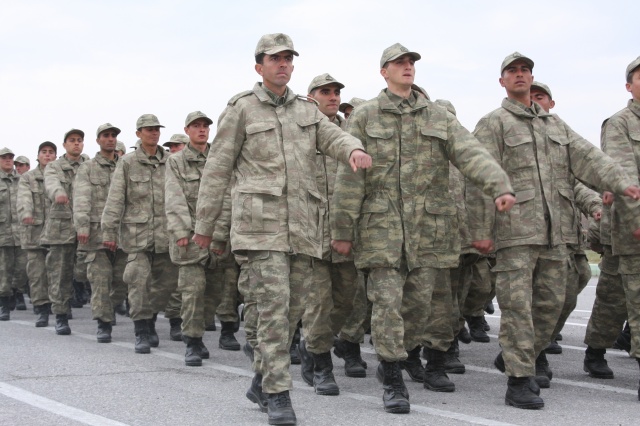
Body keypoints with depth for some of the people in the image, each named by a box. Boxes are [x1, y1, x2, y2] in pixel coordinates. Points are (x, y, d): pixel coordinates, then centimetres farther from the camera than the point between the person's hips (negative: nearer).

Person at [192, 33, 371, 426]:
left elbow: (333, 137, 0)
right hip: (262, 222, -5)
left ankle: (261, 380, 25)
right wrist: (204, 225, 4)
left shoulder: (307, 109, 18)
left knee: (293, 308, 8)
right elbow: (218, 169, 4)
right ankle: (278, 394, -8)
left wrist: (355, 149, -25)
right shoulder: (241, 109, 3)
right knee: (274, 306, -13)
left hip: (304, 224, 5)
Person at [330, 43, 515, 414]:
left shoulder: (438, 116, 10)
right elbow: (350, 176, 1)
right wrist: (342, 229, -3)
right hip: (382, 223, -2)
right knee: (388, 300, -8)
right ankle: (394, 383, -1)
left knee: (423, 299, 5)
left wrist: (501, 186, -22)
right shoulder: (365, 116, 5)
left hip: (429, 224, 3)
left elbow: (472, 153, -4)